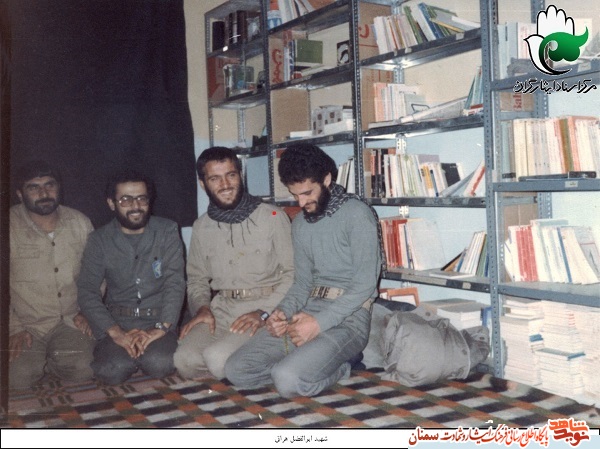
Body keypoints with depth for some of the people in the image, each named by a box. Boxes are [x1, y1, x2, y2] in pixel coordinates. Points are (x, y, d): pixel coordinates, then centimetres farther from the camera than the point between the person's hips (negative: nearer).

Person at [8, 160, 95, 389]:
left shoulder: (80, 222, 5)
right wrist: (13, 329, -14)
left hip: (70, 321, 2)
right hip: (26, 325, -2)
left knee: (83, 370, -22)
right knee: (18, 377, -25)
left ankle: (44, 360, 9)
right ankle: (31, 358, 10)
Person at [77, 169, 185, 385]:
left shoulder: (167, 231, 1)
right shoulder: (99, 240, 3)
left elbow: (175, 283, -7)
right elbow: (87, 292, -5)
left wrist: (160, 328, -22)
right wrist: (116, 332, -20)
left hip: (159, 319, 0)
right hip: (116, 321, 1)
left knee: (159, 364, -29)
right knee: (112, 371, -26)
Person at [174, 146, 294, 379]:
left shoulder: (272, 217, -4)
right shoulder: (202, 227, 12)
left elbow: (292, 273, -5)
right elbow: (196, 279, 20)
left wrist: (264, 313, -16)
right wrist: (202, 307, 0)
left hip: (265, 306, -5)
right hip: (222, 308, 5)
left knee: (218, 358, -28)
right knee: (185, 361, -19)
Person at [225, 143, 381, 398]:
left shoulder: (357, 214, -8)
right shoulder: (300, 223, 15)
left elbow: (365, 284, -13)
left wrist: (320, 323, -21)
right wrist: (283, 311, -4)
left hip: (347, 317, -7)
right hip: (308, 310, 7)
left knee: (288, 380, -30)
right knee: (236, 370, -8)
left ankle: (338, 366, -1)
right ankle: (324, 362, 1)